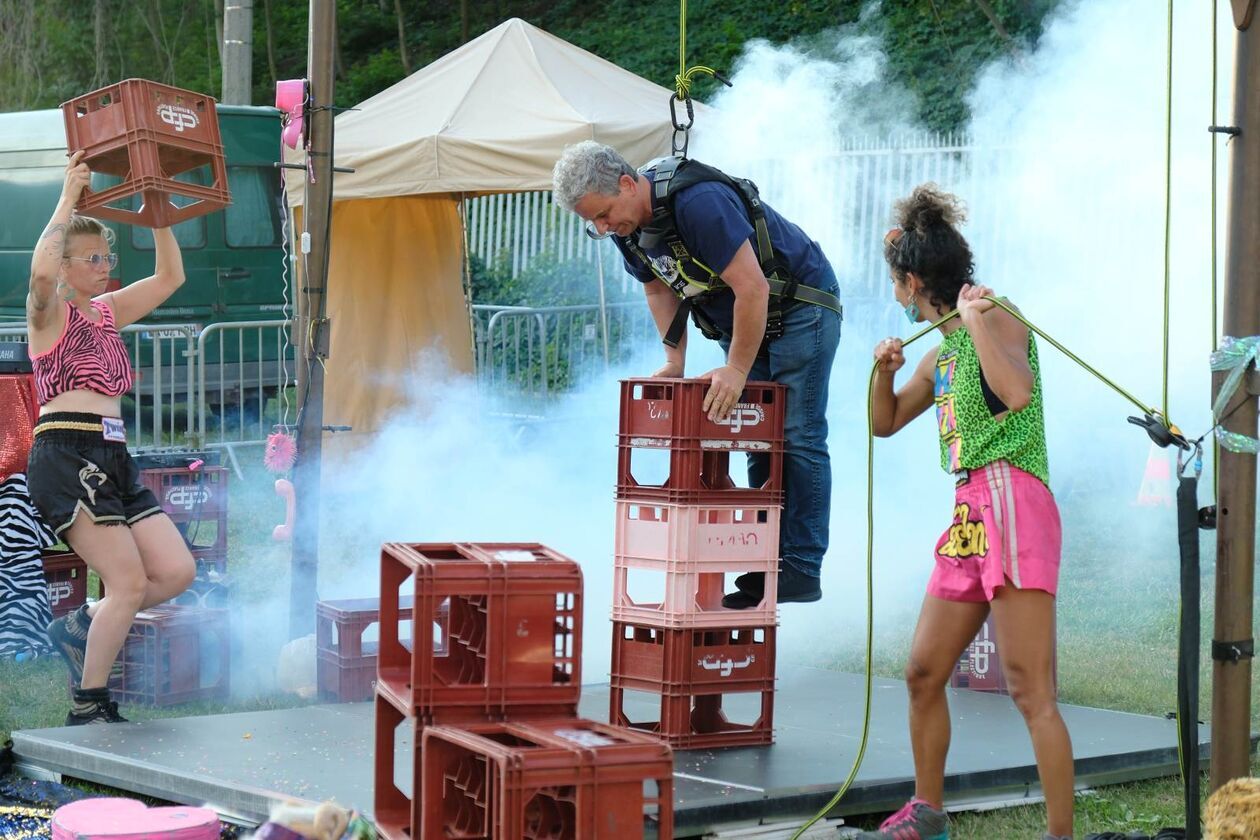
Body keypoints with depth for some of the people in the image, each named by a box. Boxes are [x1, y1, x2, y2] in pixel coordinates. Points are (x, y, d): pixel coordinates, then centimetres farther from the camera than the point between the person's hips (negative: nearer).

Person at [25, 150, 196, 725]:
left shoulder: (108, 311, 20)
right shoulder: (50, 311, 0)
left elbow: (170, 276, 21)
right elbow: (41, 271, -23)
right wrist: (68, 199, -17)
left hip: (113, 460, 8)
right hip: (64, 460, -8)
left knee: (176, 573, -1)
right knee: (130, 581, -13)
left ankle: (82, 628, 20)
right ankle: (89, 708, -1)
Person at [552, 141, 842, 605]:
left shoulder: (698, 201, -33)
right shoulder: (627, 223, -6)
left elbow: (752, 289, -33)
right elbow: (659, 288, 11)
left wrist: (737, 370, -27)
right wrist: (674, 362, 4)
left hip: (799, 306, -9)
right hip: (739, 321, 9)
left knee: (797, 439, -10)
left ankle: (801, 570, -9)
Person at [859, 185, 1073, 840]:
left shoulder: (998, 320, -5)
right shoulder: (941, 351, 20)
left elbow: (1018, 392, -25)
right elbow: (886, 423, 31)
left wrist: (976, 318, -18)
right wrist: (885, 370, 12)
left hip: (1012, 503, -9)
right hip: (969, 516, 9)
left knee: (1030, 687, -13)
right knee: (923, 672, 15)